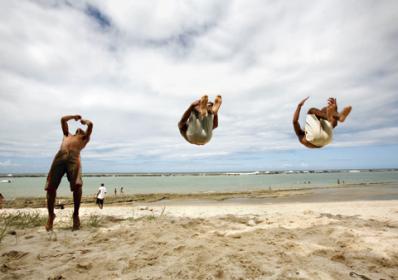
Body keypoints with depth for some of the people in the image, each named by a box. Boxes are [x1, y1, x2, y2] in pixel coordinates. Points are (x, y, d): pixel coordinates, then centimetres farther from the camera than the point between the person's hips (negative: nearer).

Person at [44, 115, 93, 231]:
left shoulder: (85, 138, 31)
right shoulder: (67, 135, 40)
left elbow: (90, 124, 23)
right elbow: (63, 119, 43)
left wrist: (83, 120, 42)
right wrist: (74, 116, 50)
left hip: (74, 157, -3)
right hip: (60, 156, 3)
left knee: (77, 185, -24)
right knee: (50, 186, -7)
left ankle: (76, 214, -9)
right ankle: (51, 214, 13)